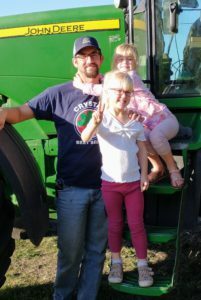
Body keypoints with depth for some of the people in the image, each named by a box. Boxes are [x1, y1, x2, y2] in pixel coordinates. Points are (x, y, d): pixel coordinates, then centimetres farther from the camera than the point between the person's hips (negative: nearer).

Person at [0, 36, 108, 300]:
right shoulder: (59, 95, -2)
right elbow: (22, 112, -5)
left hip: (105, 187, 2)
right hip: (72, 189, -2)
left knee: (96, 251, 14)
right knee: (70, 253, 9)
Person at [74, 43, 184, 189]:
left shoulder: (132, 76, -17)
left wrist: (82, 86, -20)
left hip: (164, 118, -6)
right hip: (147, 123, 6)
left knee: (155, 136, -36)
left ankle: (173, 168, -9)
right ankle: (158, 167, -3)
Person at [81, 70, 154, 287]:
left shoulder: (135, 122, 3)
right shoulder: (103, 119, -10)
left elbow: (142, 150, 7)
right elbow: (84, 138, -27)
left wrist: (144, 175, 0)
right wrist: (95, 122, -47)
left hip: (133, 181, 2)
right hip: (110, 182, -2)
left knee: (136, 224, 9)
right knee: (114, 224, 13)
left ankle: (142, 265, 22)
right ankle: (116, 262, 29)